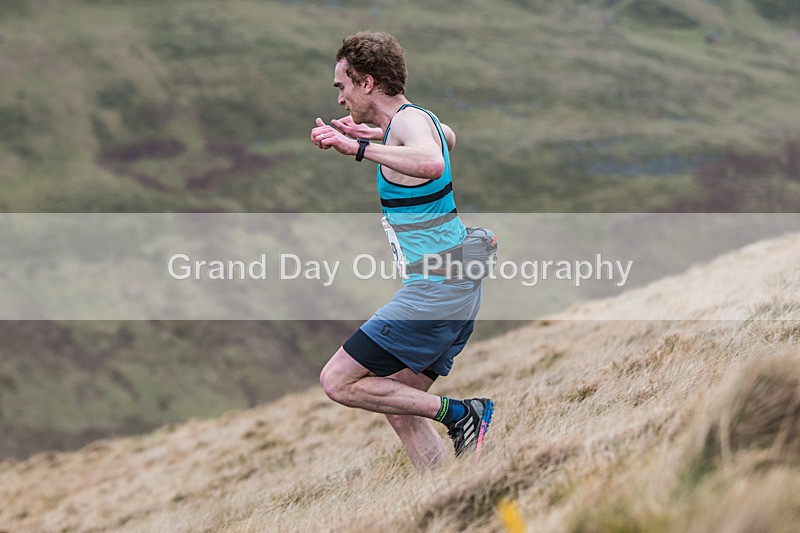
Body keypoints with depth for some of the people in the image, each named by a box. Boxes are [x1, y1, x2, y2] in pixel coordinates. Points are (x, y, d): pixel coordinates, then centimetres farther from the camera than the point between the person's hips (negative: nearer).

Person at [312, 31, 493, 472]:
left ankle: (458, 414, -7)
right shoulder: (423, 119, 14)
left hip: (434, 290, -10)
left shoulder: (409, 119, -15)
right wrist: (377, 134, 32)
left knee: (338, 382, -6)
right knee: (399, 407, 14)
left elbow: (431, 162, -39)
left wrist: (360, 148, -36)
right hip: (459, 288, 10)